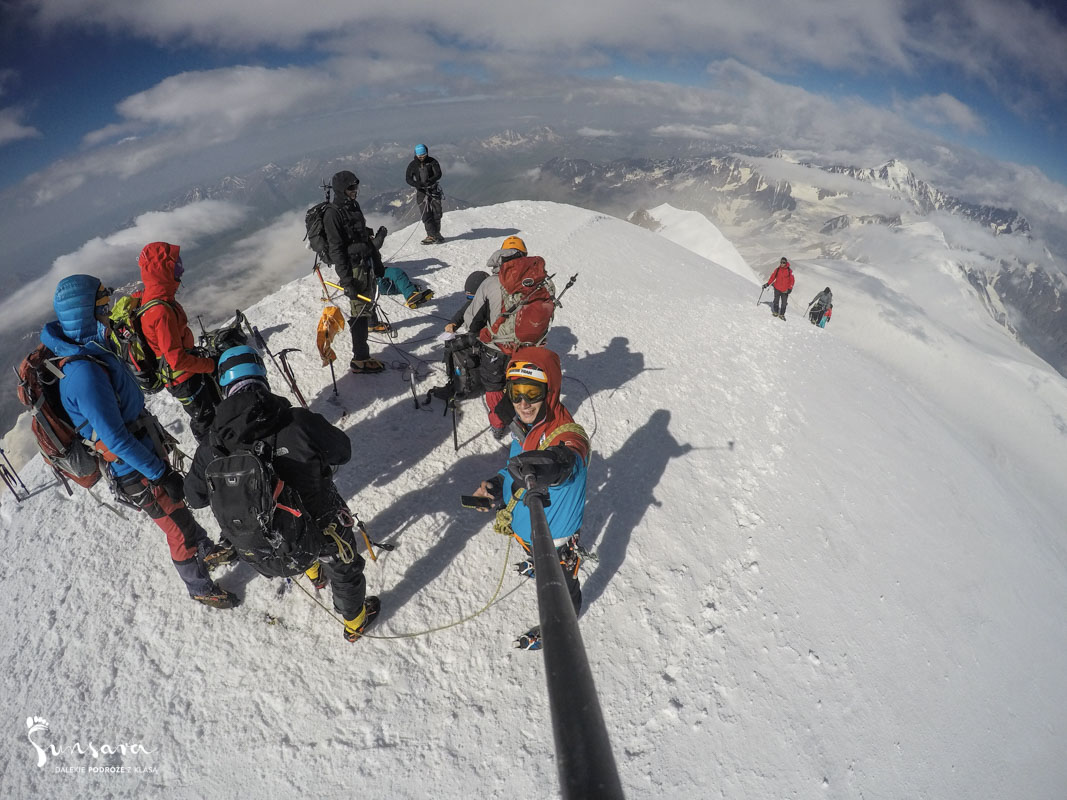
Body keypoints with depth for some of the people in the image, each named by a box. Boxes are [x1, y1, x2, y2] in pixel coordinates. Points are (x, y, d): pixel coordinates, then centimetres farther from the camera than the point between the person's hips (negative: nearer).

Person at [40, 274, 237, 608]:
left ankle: (206, 551, 48)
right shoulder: (83, 373, -32)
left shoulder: (91, 350, 0)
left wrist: (158, 438, 19)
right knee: (179, 528, 7)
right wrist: (158, 471, -22)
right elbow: (114, 438, -30)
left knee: (179, 506, 26)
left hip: (148, 453, 9)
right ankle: (200, 587, 27)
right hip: (137, 475, -9)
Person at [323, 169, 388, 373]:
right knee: (361, 312, -6)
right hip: (353, 268, -9)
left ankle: (362, 356, 22)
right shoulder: (333, 213, -14)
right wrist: (347, 281, -21)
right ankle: (360, 360, 2)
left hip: (367, 265, 9)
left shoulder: (354, 207, 13)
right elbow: (336, 250, -17)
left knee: (367, 308, 12)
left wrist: (377, 264, 22)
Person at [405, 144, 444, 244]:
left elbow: (438, 174, -10)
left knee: (437, 213, -2)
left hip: (434, 190, 0)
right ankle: (431, 235, -2)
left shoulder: (432, 161, -2)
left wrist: (430, 181, -28)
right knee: (426, 215, -6)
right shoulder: (413, 164, 1)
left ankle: (436, 234, 11)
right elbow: (408, 178, -1)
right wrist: (418, 184, -20)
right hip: (421, 191, 0)